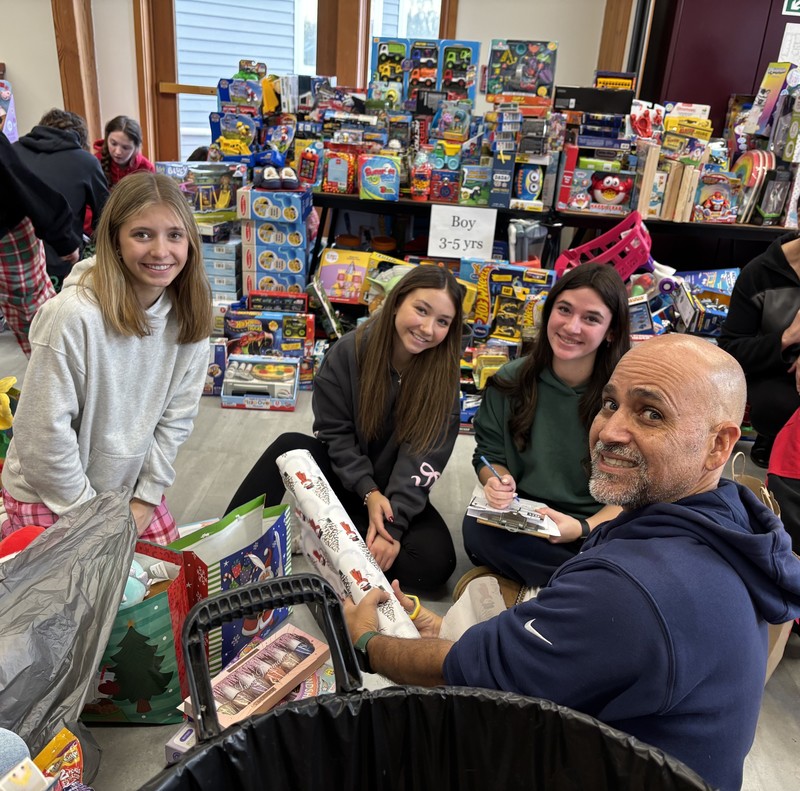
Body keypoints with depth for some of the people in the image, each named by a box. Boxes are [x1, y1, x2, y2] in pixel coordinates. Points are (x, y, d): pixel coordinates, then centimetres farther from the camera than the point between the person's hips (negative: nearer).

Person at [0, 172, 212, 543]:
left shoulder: (188, 314, -10)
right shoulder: (73, 314, -28)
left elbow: (177, 415, -3)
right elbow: (44, 431, -22)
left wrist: (146, 497, -3)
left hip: (128, 484, 5)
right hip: (50, 494, -5)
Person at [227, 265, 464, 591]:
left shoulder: (443, 372, -14)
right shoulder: (349, 351, -14)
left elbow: (424, 454, -17)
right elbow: (334, 432, -10)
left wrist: (393, 522, -27)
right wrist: (368, 492, -22)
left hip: (398, 489, 0)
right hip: (342, 474, 0)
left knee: (435, 563, -24)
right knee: (289, 447, -27)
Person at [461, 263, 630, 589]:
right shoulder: (510, 381, -2)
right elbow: (489, 455, 7)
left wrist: (584, 528, -23)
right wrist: (498, 481, -17)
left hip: (598, 529, -2)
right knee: (476, 529, -30)